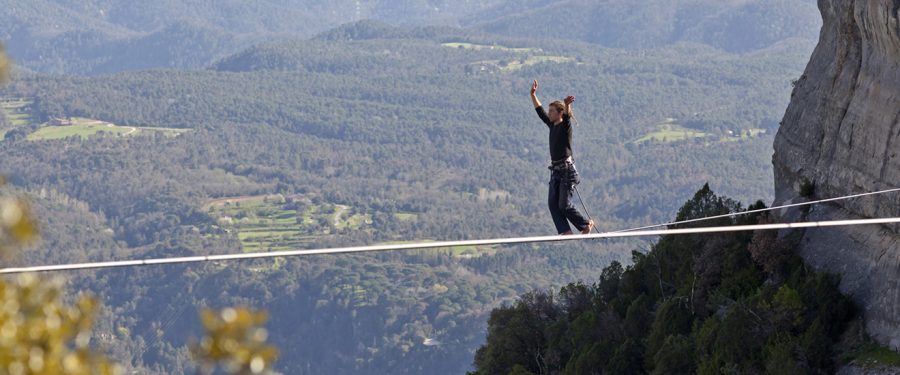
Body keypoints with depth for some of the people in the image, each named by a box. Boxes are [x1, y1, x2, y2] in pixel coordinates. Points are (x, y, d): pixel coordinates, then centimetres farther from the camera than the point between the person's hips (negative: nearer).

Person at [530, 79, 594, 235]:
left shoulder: (565, 126, -8)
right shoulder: (552, 126, 12)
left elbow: (567, 116, -30)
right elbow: (540, 111, 23)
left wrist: (567, 105, -51)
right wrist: (533, 95, 24)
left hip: (567, 169, -8)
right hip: (556, 170, 8)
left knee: (564, 205, -9)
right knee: (552, 203, -2)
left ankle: (586, 224, 9)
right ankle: (565, 231, -3)